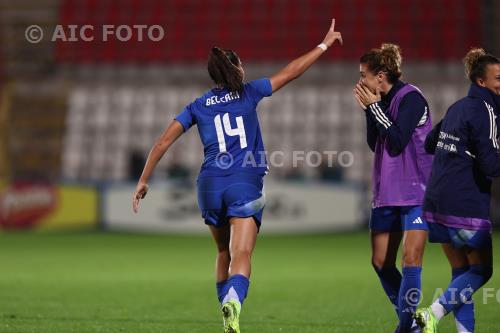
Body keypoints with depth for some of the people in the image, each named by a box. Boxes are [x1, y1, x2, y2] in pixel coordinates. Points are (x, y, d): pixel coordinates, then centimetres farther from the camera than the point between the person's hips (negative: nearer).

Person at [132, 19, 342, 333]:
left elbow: (163, 143, 7)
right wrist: (325, 44, 20)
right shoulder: (249, 93, 6)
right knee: (241, 257, -13)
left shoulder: (198, 106, 12)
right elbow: (291, 72, 10)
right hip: (246, 185, -3)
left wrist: (144, 181, 12)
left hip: (210, 184, 3)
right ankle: (233, 304, -41)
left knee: (224, 253, 23)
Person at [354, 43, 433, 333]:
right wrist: (369, 110, 1)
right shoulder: (383, 101, 10)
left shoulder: (411, 98, -13)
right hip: (387, 194, 9)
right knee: (381, 262, 8)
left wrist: (375, 107, -15)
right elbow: (374, 144, 11)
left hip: (416, 193, -9)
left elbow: (397, 142, -20)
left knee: (411, 259, -13)